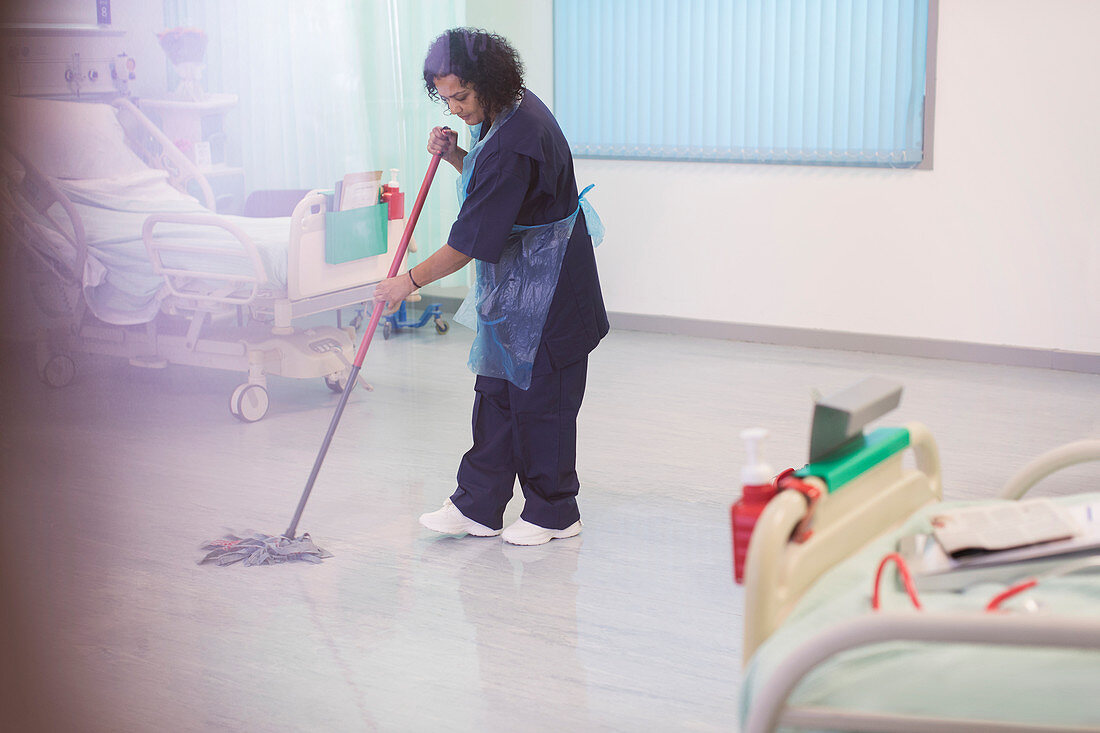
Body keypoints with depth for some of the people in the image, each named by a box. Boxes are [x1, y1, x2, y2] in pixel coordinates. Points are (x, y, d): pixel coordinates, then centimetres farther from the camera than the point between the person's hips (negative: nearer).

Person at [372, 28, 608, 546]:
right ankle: (477, 506, 19)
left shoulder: (518, 140, -28)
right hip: (511, 280, 10)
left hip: (545, 289, -10)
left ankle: (553, 513, 18)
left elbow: (473, 238, -26)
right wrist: (454, 156, 1)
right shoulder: (500, 113, 3)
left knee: (538, 398, 2)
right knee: (495, 388, 12)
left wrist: (410, 281, -16)